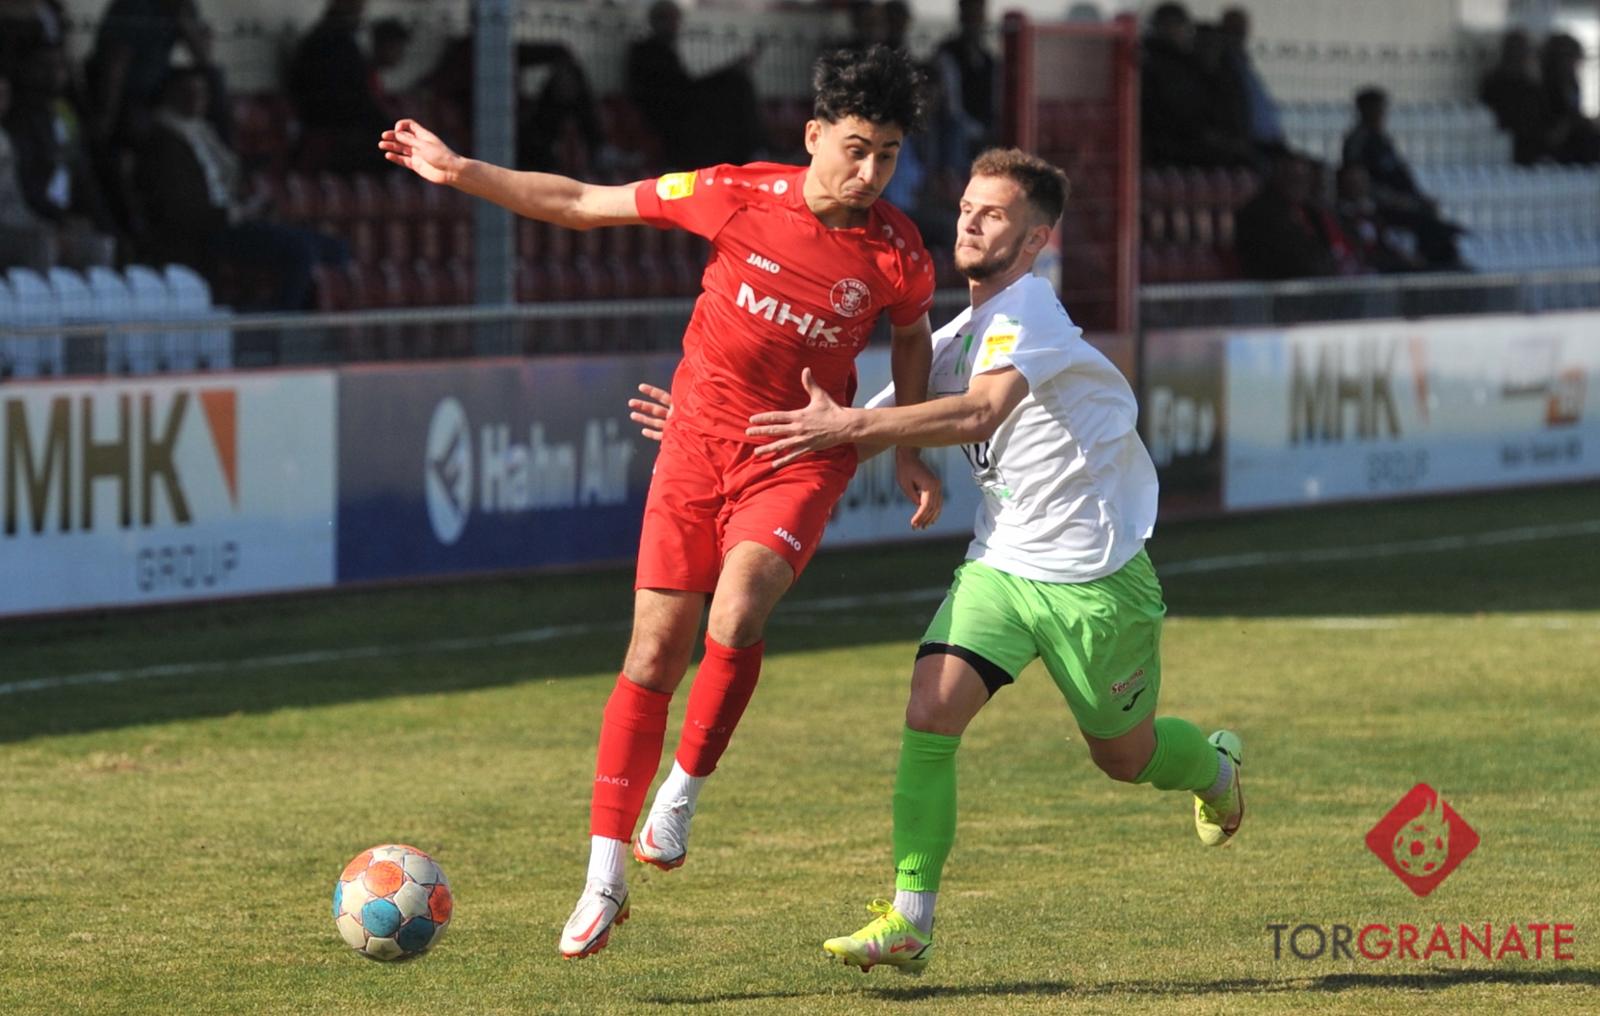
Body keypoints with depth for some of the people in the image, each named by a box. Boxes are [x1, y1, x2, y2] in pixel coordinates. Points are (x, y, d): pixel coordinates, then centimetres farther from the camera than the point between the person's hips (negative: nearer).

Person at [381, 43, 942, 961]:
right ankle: (605, 883, 5)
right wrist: (459, 172, -6)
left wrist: (909, 452, 4)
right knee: (655, 652, -2)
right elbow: (582, 204, -2)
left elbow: (912, 336, 13)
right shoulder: (741, 197, -12)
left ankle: (682, 794, -2)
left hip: (803, 458, -1)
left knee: (735, 619, -27)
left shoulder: (898, 256, -10)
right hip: (700, 438, 1)